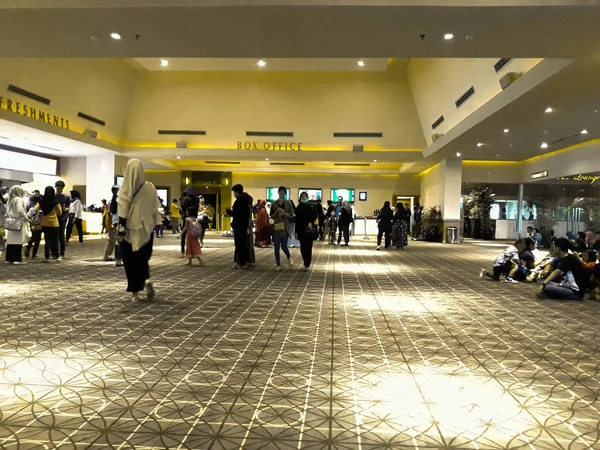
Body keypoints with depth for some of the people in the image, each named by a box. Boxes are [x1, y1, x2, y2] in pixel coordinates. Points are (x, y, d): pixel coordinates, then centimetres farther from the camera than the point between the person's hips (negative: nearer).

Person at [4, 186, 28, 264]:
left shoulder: (9, 200, 15)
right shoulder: (19, 200, -11)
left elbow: (7, 212, 17)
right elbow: (20, 211, -21)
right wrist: (26, 218, -9)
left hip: (11, 223, 8)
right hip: (18, 223, -8)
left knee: (10, 241, 9)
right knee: (18, 241, -6)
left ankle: (9, 258, 11)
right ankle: (17, 259, -5)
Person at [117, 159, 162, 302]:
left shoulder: (125, 189, -7)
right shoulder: (150, 187, -1)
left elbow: (122, 213, -9)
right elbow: (155, 210, 2)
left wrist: (121, 230, -6)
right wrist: (153, 225, 12)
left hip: (130, 230, -2)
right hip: (146, 229, 2)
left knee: (131, 260, 7)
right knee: (143, 258, 18)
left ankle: (135, 292, 7)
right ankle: (147, 280, -7)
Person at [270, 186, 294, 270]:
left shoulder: (288, 203, 2)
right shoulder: (274, 204, 3)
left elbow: (291, 216, 2)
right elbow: (271, 216, 4)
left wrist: (285, 213, -15)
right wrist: (277, 212, -12)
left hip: (285, 227, -1)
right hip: (276, 227, 1)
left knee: (283, 246, -6)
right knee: (277, 247, 2)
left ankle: (289, 257, 27)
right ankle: (278, 265, 12)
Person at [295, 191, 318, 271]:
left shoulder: (311, 207, 0)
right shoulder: (298, 208, 8)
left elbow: (315, 215, -13)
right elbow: (297, 220, 8)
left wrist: (311, 222, -30)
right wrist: (296, 231, 6)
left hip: (309, 230, -2)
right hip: (301, 230, 2)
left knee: (308, 248, -3)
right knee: (302, 248, 3)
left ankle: (307, 265, 3)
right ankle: (306, 261, 29)